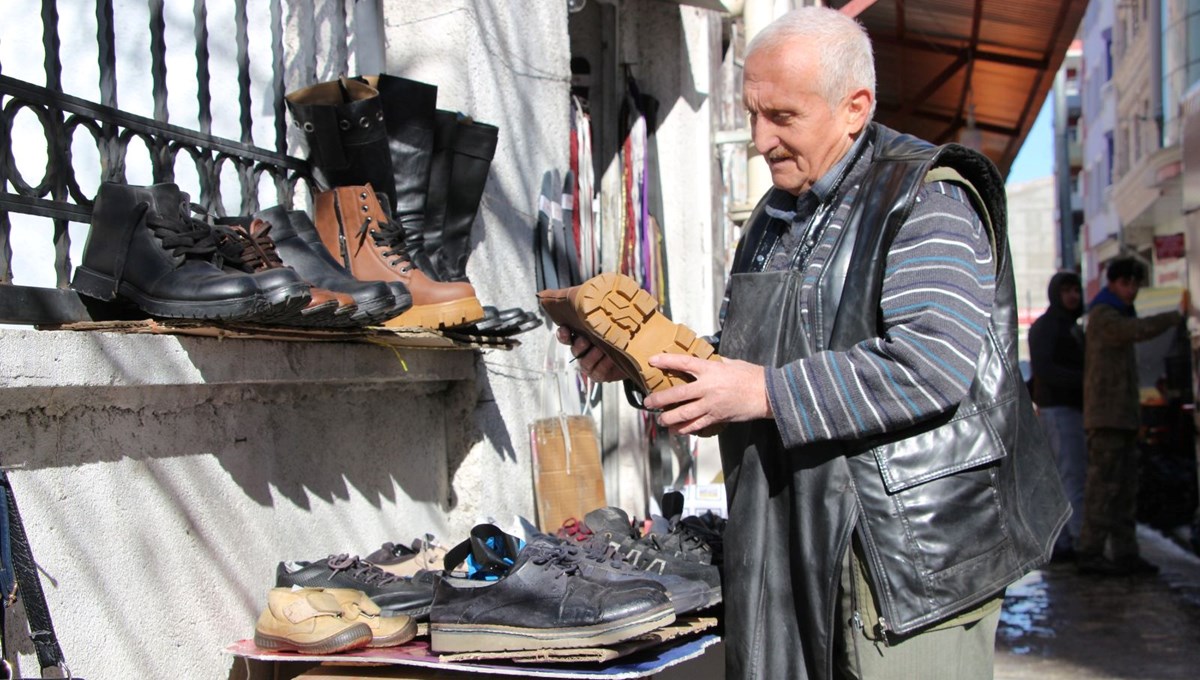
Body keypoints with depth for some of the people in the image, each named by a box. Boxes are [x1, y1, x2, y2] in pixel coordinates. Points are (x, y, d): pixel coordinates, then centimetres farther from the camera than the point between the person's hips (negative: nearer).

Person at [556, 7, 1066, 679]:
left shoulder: (927, 198, -10)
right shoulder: (775, 219, 17)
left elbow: (933, 366, -24)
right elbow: (742, 361, 22)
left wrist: (767, 392, -23)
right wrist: (643, 360, 4)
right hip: (797, 548, 8)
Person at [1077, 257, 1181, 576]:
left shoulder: (1118, 315, 22)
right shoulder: (1102, 315, -9)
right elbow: (1139, 331, -27)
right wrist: (1172, 318, -11)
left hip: (1123, 417, 9)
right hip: (1106, 415, -9)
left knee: (1125, 487, 6)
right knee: (1103, 484, -10)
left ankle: (1125, 553, 7)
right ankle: (1089, 553, -8)